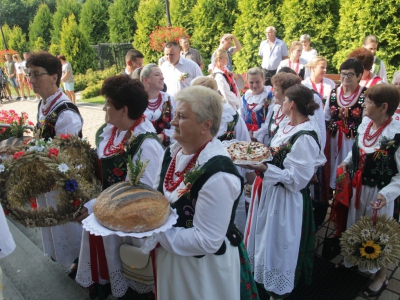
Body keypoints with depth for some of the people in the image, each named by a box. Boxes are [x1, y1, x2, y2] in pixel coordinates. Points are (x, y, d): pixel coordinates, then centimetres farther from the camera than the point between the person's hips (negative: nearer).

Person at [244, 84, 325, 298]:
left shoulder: (305, 138, -25)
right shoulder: (286, 127, 4)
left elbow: (296, 178, -25)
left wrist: (263, 168, -29)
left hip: (286, 199, -9)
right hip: (270, 190, 9)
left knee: (278, 242, 11)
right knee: (265, 237, 24)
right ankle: (262, 276, 49)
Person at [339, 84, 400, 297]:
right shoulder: (365, 123, -6)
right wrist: (347, 162, 0)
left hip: (378, 193, -6)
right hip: (357, 187, 6)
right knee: (355, 228, 24)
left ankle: (381, 276, 39)